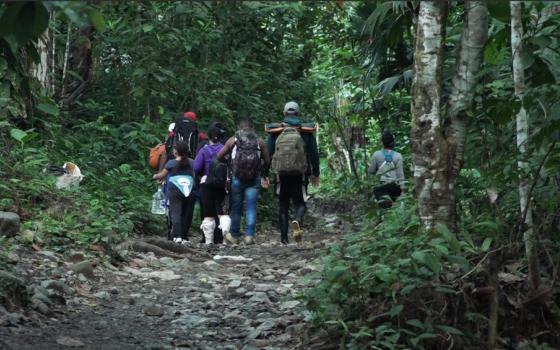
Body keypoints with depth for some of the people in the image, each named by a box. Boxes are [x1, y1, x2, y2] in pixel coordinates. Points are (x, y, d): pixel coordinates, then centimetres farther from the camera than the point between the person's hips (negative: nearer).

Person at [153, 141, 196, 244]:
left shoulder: (171, 163, 2)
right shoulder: (191, 163, 10)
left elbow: (162, 175, 13)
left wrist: (156, 176, 37)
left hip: (175, 190, -3)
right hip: (189, 191, 3)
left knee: (175, 212, -9)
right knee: (187, 214, 11)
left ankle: (177, 236, -26)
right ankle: (184, 237, 15)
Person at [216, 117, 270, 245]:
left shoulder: (233, 140, 2)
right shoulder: (259, 141, 5)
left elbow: (219, 157, -2)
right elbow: (267, 160, 7)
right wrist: (264, 175, 22)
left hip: (237, 178, 0)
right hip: (254, 179, 0)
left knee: (236, 207, 10)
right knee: (251, 207, 2)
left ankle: (234, 235, 20)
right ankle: (249, 235, -5)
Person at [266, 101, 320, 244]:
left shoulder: (275, 131, 3)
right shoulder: (306, 131, 3)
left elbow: (268, 152, 1)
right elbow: (314, 154, 2)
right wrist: (315, 174, 9)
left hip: (281, 174, 1)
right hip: (300, 174, -1)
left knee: (283, 206, 11)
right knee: (300, 203, 8)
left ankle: (284, 237, 8)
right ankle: (297, 221, -25)